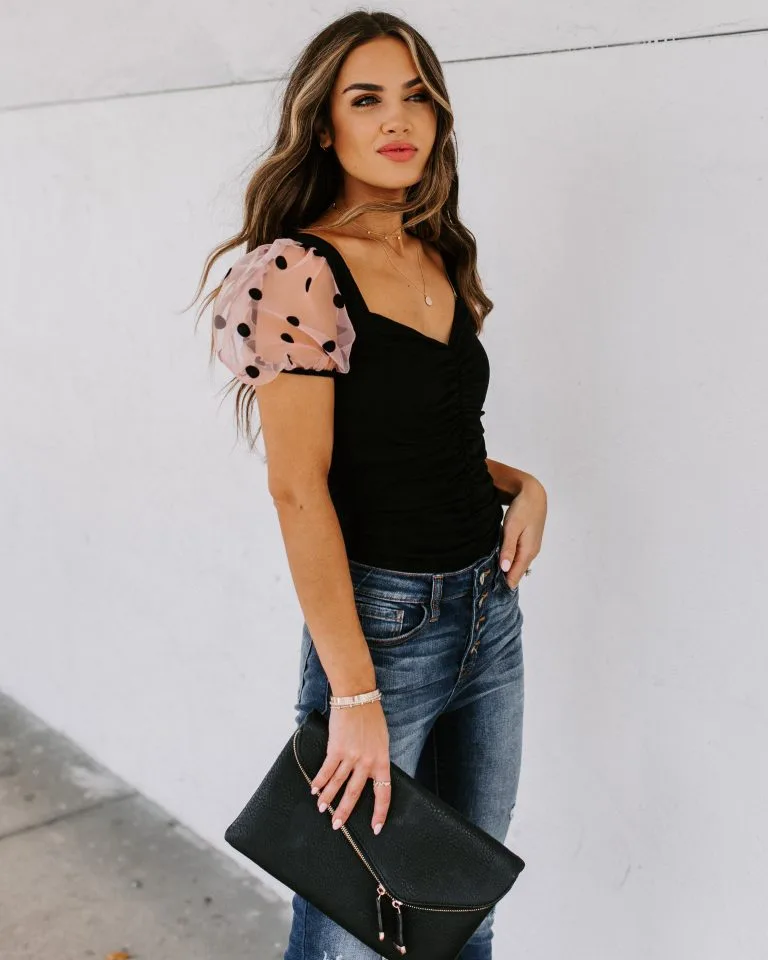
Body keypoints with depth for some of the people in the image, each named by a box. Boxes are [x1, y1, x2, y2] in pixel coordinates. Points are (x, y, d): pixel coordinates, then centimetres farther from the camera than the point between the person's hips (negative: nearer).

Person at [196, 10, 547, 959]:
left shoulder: (441, 260, 8)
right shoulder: (299, 271, -14)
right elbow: (299, 487, -19)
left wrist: (519, 484, 0)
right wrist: (355, 694, -20)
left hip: (490, 608, 7)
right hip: (381, 619, -7)